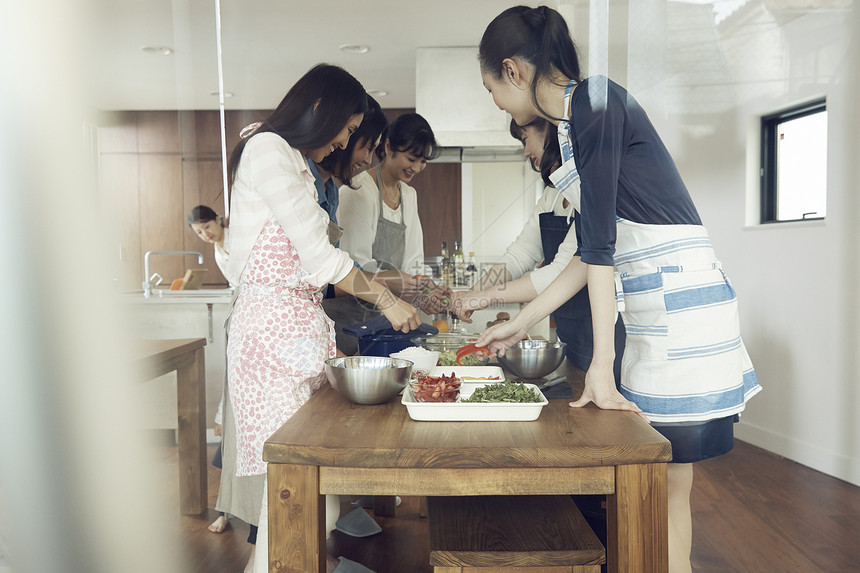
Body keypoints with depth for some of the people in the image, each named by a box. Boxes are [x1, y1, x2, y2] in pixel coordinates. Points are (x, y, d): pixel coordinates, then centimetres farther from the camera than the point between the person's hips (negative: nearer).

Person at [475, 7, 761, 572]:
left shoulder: (595, 98, -11)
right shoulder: (573, 124, 16)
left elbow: (600, 238, -17)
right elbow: (594, 252, 18)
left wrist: (601, 366, -17)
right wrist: (520, 324, 21)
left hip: (681, 302, -9)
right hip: (651, 309, 9)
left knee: (667, 482, 0)